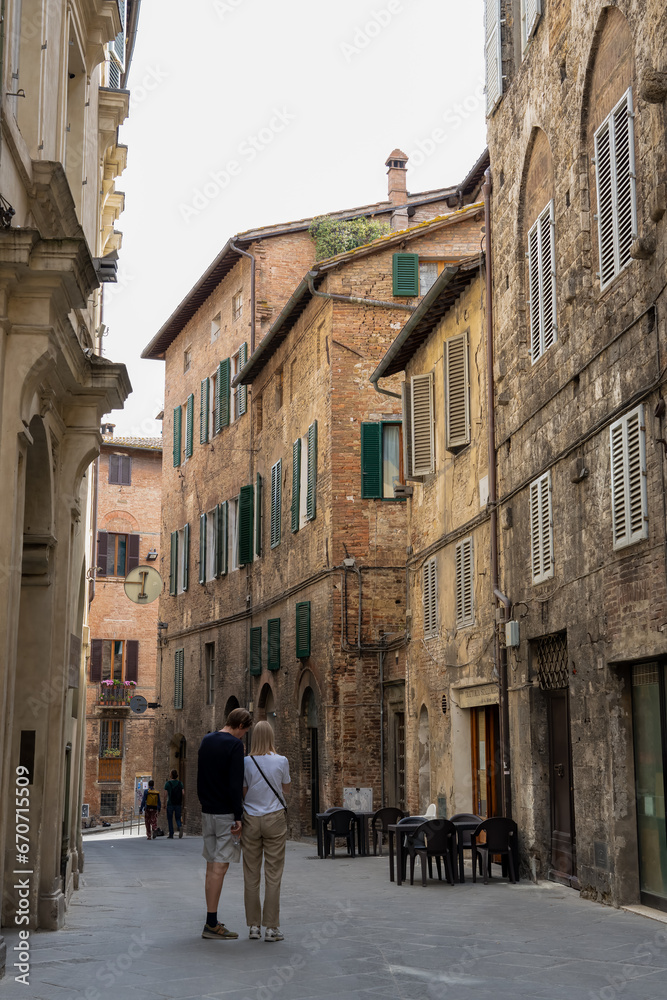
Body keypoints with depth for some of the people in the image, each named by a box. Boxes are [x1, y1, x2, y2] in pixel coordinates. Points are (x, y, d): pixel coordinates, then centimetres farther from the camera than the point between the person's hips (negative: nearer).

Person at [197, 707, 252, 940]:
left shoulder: (206, 741, 12)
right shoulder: (234, 745, -13)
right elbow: (235, 785, -18)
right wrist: (238, 817, -16)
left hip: (207, 813, 8)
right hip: (226, 813, -8)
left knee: (211, 866, 11)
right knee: (220, 868, -6)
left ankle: (212, 921, 15)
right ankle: (211, 924, -5)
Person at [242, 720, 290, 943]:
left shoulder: (246, 763, -5)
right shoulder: (281, 761, -6)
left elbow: (242, 793, -1)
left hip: (251, 820, 1)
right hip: (275, 819, -1)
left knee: (251, 874, 7)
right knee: (273, 874, 2)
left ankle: (254, 926, 9)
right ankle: (271, 927, 1)